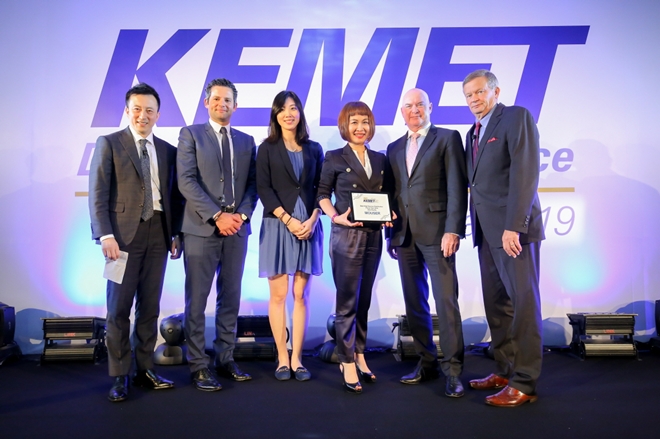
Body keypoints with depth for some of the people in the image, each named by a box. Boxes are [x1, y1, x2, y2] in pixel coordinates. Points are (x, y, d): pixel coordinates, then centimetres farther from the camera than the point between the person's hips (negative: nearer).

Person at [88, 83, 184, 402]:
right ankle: (119, 376, 10)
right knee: (119, 307, 0)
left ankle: (145, 369, 19)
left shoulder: (167, 150, 13)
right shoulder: (109, 144, 3)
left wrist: (176, 233, 5)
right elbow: (98, 193, -4)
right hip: (124, 232, -3)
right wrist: (105, 235, -13)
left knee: (150, 305, 8)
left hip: (158, 234, 4)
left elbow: (173, 196, 13)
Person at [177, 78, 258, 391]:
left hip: (237, 228, 4)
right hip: (201, 228, -4)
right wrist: (216, 216, -14)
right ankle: (198, 366, 10)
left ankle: (225, 359, 20)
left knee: (230, 298, 9)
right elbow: (187, 181, -8)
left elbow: (252, 184, 10)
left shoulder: (246, 141, 15)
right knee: (196, 300, 1)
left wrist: (242, 214, -8)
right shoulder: (190, 134, 3)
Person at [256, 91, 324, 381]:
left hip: (308, 225, 2)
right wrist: (288, 220, -13)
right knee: (278, 295, 0)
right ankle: (282, 359, 9)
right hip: (277, 225, -2)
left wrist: (312, 220, -9)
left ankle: (297, 359, 10)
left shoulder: (313, 149, 12)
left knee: (301, 295, 3)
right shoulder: (267, 148, 6)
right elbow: (263, 189, -3)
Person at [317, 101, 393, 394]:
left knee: (364, 300, 13)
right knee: (347, 302, 0)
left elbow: (386, 195, 16)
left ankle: (360, 356, 25)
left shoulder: (381, 159, 12)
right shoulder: (334, 158, -1)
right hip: (346, 236, -5)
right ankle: (347, 363, 9)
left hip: (373, 236, 5)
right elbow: (323, 194, 0)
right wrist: (336, 217, -16)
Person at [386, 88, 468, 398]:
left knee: (446, 301, -5)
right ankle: (426, 363, 22)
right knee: (414, 304, 10)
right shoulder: (394, 148, 17)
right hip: (405, 236, 6)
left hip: (436, 233, -5)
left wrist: (453, 230, -14)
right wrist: (391, 234, 12)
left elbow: (457, 187, -6)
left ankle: (452, 370, 4)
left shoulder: (448, 138, 2)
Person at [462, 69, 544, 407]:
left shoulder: (517, 117, -4)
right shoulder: (474, 133, 20)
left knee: (522, 303, -3)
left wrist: (514, 226, -20)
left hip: (513, 228, -8)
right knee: (496, 303, 11)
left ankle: (524, 383, 4)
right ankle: (504, 370, 21)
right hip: (487, 230, 8)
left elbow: (525, 172, -14)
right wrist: (473, 227, 9)